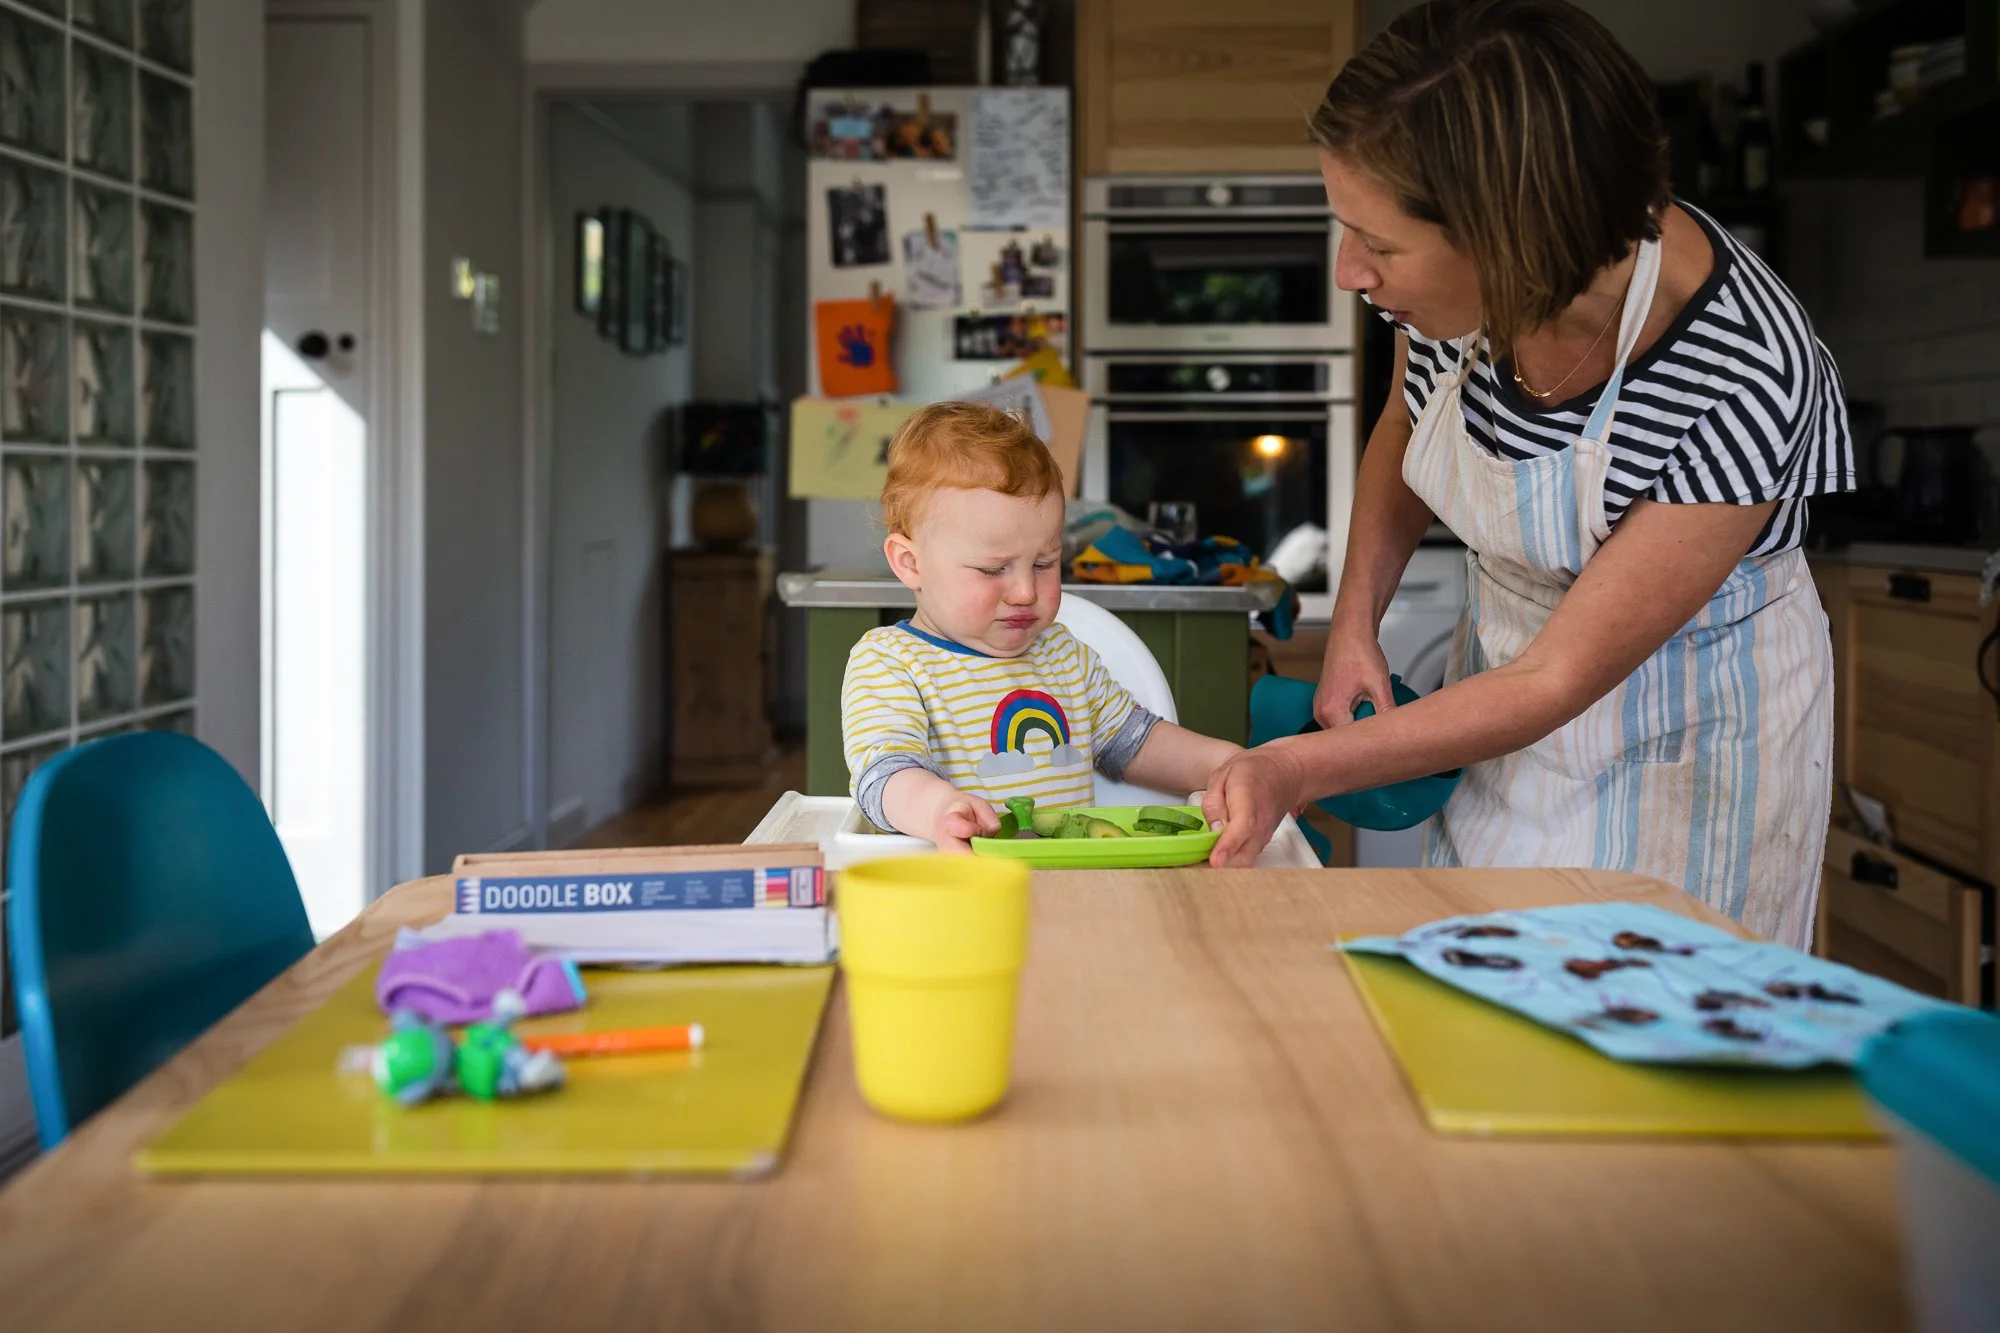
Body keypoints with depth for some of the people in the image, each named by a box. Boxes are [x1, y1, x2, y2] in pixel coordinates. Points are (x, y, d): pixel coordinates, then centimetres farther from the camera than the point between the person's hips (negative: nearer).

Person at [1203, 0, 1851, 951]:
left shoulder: (1743, 381, -33)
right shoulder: (1467, 286, -19)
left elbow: (1559, 682, -28)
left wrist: (1293, 771, -31)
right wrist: (1355, 620, -6)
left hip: (1689, 721, -5)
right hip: (1504, 669, 5)